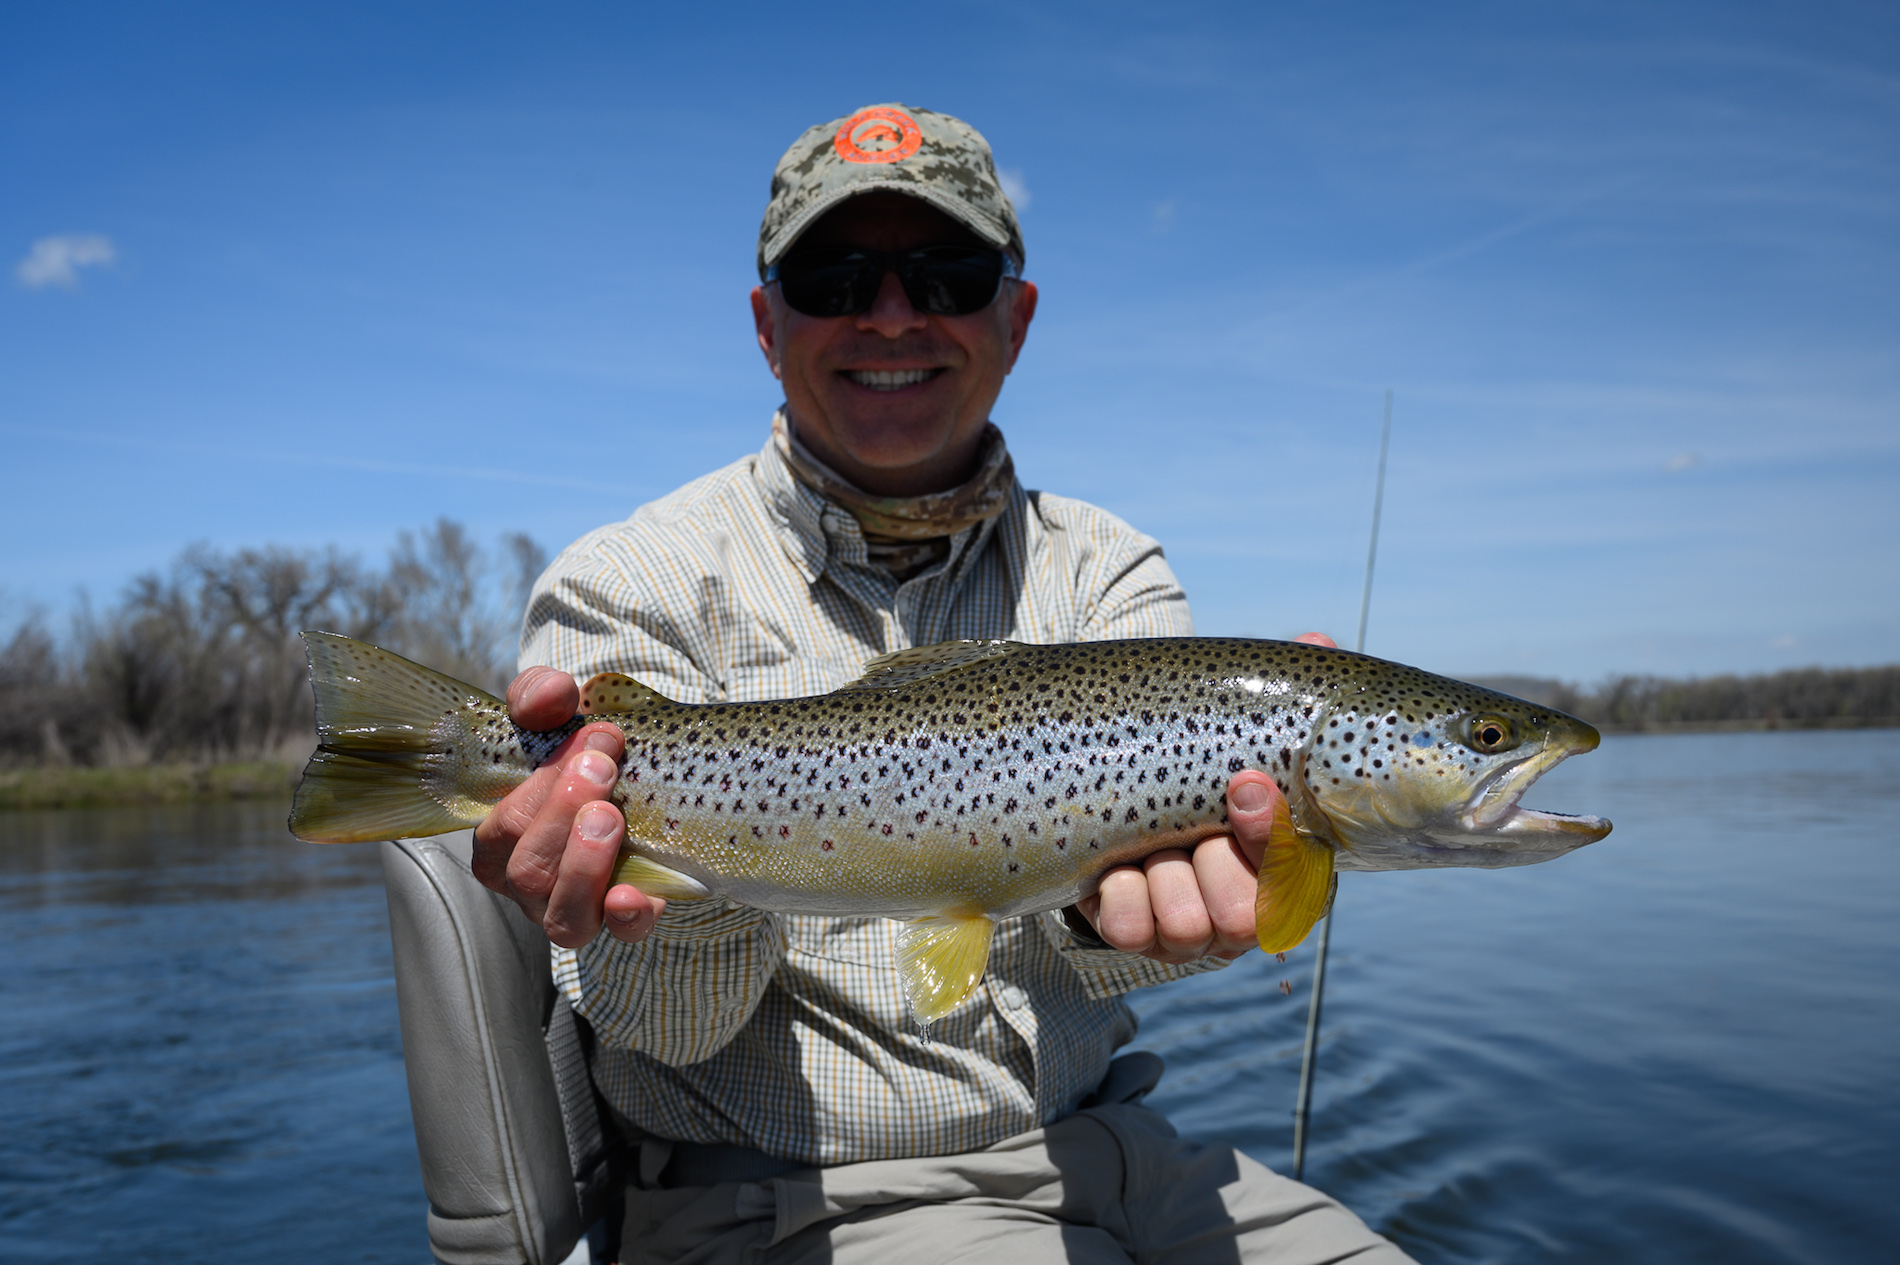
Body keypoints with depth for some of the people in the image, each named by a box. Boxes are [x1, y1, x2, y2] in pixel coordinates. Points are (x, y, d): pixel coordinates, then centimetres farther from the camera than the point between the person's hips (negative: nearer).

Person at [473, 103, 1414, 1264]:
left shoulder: (1105, 570, 3)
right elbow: (668, 1021, -11)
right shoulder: (635, 587, -6)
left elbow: (1104, 927, -12)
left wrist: (1123, 881, -35)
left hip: (1091, 1153, 4)